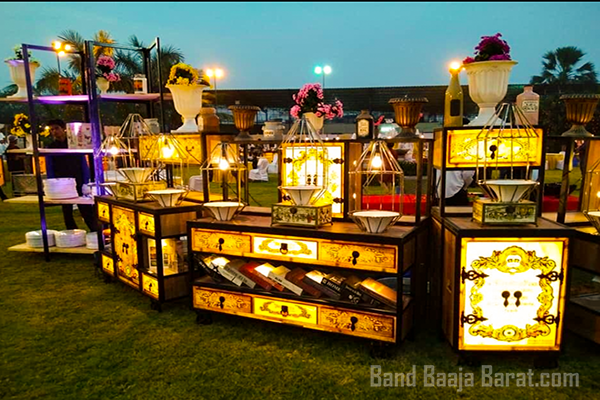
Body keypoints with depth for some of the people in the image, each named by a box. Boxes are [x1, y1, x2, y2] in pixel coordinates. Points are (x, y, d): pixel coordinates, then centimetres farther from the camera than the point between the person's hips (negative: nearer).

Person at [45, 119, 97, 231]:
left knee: (86, 211, -4)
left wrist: (85, 183, -5)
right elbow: (50, 170, 6)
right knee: (67, 214, 5)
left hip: (79, 183, -1)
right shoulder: (50, 148, 8)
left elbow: (84, 164, 4)